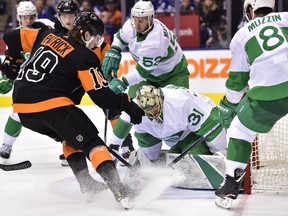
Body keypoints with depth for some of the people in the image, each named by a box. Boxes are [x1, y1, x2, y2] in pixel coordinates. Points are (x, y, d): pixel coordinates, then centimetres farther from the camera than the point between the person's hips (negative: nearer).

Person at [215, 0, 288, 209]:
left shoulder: (241, 35, 20)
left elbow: (237, 79, 24)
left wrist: (229, 106, 36)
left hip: (267, 91, 0)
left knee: (239, 130, 19)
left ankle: (230, 189, 14)